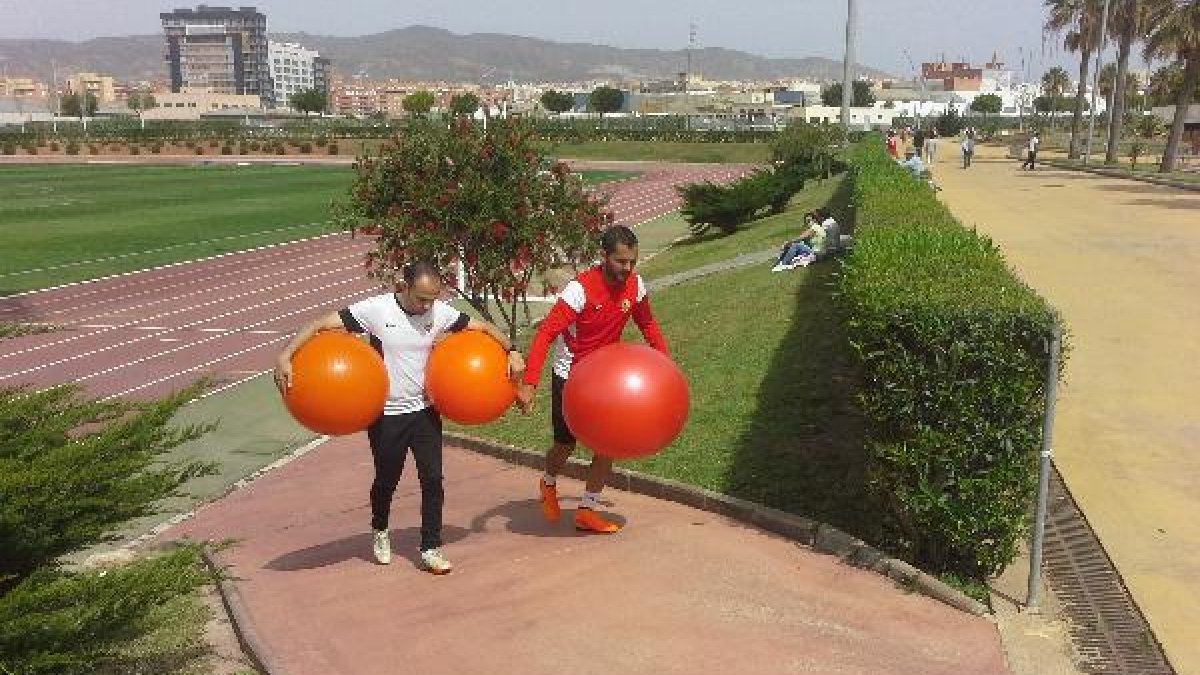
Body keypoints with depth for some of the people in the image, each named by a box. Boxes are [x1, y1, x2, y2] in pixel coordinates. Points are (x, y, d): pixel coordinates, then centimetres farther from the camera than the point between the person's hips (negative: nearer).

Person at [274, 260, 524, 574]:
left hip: (424, 410, 3)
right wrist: (286, 356, -28)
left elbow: (483, 327, 3)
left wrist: (512, 351, -9)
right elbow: (321, 325, -18)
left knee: (433, 478, -2)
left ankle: (431, 548, 12)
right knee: (387, 479, 14)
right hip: (386, 414, -2)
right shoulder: (375, 309, -18)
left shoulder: (440, 312, -7)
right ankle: (380, 531, 43)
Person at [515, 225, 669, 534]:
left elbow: (647, 324, 9)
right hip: (570, 375, -4)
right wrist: (529, 384, -38)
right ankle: (548, 484, 40)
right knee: (566, 444, 6)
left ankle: (587, 511, 14)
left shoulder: (635, 285, -10)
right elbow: (545, 334, -31)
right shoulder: (580, 289, -28)